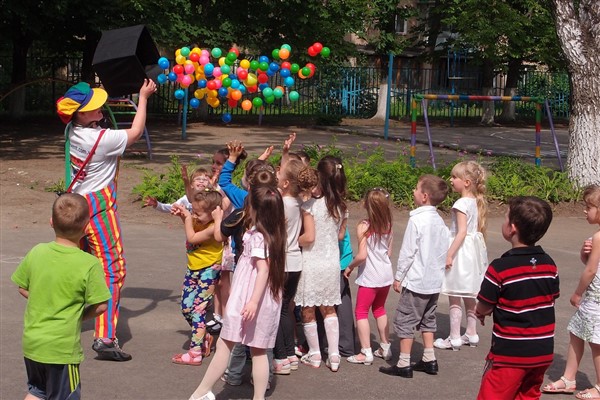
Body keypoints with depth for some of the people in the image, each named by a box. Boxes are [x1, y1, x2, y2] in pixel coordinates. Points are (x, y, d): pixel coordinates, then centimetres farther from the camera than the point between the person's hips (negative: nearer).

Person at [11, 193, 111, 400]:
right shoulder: (89, 264, -18)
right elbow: (100, 305, -14)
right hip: (62, 348, -5)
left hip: (31, 342, 5)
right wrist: (80, 314, 4)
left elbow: (22, 288, 7)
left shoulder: (36, 252, -4)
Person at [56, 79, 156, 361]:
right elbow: (135, 133, -4)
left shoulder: (74, 131, 3)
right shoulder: (102, 139, -20)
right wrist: (143, 97, 5)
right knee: (113, 268, -8)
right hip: (99, 205, -9)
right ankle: (105, 338, -14)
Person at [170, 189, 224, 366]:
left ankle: (195, 352, -5)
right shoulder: (199, 222, 0)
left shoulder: (213, 228, -24)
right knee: (186, 307, 13)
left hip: (208, 272, -9)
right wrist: (183, 215, 4)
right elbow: (191, 227, 22)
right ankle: (204, 337, 32)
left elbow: (191, 237, -24)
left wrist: (188, 218, -15)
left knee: (198, 309, -9)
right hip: (193, 270, 9)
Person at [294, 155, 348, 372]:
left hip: (312, 262, -5)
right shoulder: (341, 206, 0)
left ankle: (314, 355, 18)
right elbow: (340, 235, 7)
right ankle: (334, 356, 12)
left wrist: (293, 242, -1)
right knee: (329, 309, 17)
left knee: (308, 310, 10)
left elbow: (309, 237, -19)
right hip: (332, 262, 5)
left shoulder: (310, 205, -17)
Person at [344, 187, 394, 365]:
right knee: (379, 309, 22)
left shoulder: (363, 227, -16)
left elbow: (362, 255, -21)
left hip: (370, 277, -6)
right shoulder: (388, 226, 2)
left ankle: (366, 352, 1)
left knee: (361, 311, 5)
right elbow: (389, 252, 10)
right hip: (386, 274, 6)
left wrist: (350, 267, -6)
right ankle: (385, 347, 26)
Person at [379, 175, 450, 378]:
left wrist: (398, 277, -7)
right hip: (435, 281, 8)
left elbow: (407, 252, -16)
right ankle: (429, 360, 23)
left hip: (416, 281, -8)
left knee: (405, 321, 0)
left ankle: (403, 365, 3)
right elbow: (444, 251, 10)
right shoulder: (440, 221, 4)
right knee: (427, 320, 20)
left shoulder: (416, 220, -18)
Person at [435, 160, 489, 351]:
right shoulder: (477, 202, 7)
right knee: (470, 295, 17)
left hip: (461, 249, -9)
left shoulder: (461, 203, -18)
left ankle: (454, 338, 2)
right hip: (473, 249, 9)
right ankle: (471, 334, 25)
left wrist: (450, 254, -21)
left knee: (454, 296, -2)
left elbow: (462, 232, -23)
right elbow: (480, 229, 12)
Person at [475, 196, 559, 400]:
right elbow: (551, 299, 9)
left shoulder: (500, 268, -18)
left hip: (510, 353, -6)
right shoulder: (549, 265, 0)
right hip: (543, 352, 6)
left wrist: (480, 312, 11)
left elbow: (483, 308, -11)